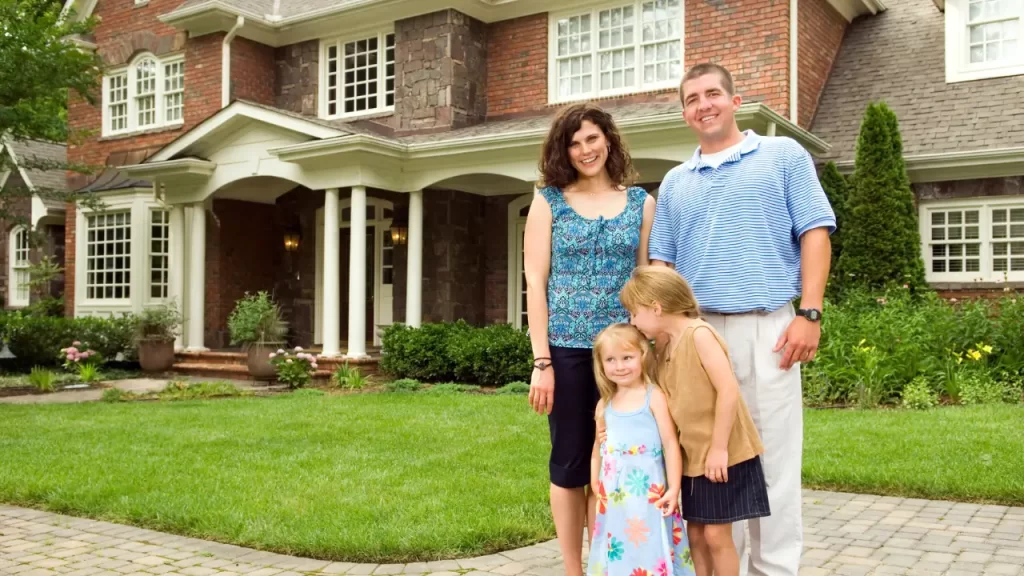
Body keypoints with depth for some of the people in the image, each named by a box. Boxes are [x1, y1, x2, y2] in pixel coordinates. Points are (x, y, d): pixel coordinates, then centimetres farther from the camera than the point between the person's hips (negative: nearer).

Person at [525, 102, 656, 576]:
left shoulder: (641, 203, 8)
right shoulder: (549, 201, 3)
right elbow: (535, 282, -1)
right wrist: (542, 360, -8)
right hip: (566, 348, -1)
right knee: (570, 462, 5)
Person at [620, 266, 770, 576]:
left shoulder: (698, 334, -17)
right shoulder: (665, 346, 9)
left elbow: (728, 390, -22)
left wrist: (718, 448, -21)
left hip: (722, 455, -8)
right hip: (692, 456, 8)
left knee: (716, 534, -3)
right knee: (695, 533, 12)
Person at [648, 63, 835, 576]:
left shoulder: (783, 155, 8)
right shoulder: (675, 183, 17)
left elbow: (815, 233, 1)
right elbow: (661, 262, 16)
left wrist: (809, 313, -9)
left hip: (768, 328, -3)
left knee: (774, 458, -1)